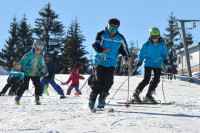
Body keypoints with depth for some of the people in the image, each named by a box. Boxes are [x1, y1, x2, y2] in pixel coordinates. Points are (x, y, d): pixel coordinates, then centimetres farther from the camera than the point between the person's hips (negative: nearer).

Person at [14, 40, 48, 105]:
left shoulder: (41, 57, 6)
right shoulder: (29, 55, -12)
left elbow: (43, 65, 17)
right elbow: (22, 62, -10)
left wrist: (45, 71, 2)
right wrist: (22, 69, -24)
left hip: (36, 74, 5)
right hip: (27, 73, -5)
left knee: (38, 86, -7)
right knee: (24, 86, -12)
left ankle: (37, 100, 3)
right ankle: (17, 98, 0)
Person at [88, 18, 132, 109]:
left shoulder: (120, 38, 8)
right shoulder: (101, 35, -3)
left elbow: (124, 48, 19)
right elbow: (95, 45, -14)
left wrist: (128, 56, 1)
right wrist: (102, 50, -35)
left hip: (111, 63, 3)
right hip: (100, 61, -3)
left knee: (108, 81, -12)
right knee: (97, 80, -10)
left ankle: (102, 98, 4)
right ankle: (92, 100, 0)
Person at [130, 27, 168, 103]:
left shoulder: (162, 44, -2)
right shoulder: (147, 44, -8)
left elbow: (165, 53, 8)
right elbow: (142, 53, 1)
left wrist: (165, 59, -12)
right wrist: (140, 61, -13)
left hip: (158, 64, 3)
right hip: (148, 64, -3)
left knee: (156, 80, -7)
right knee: (146, 79, -14)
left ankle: (148, 95, 6)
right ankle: (135, 95, -10)